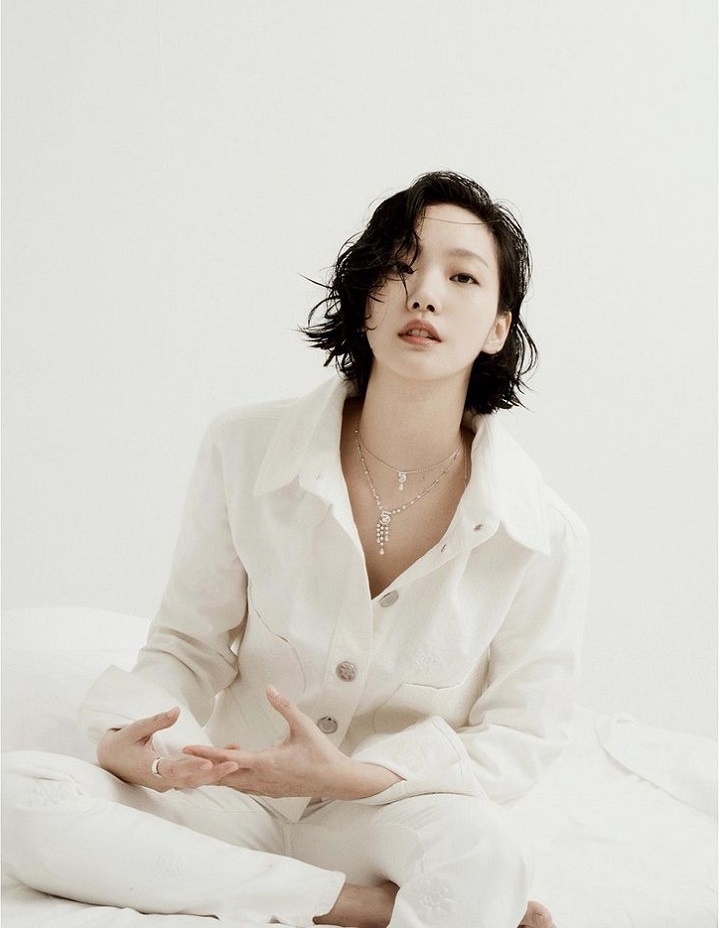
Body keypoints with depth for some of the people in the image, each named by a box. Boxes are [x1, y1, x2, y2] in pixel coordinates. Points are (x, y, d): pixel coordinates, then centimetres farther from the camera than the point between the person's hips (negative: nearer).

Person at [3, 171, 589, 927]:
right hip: (236, 794, 4)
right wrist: (129, 741, -22)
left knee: (479, 850, -40)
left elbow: (518, 739, -5)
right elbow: (189, 644, 1)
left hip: (389, 813, -4)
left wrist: (353, 774, -22)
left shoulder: (544, 539, -13)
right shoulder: (244, 453, -10)